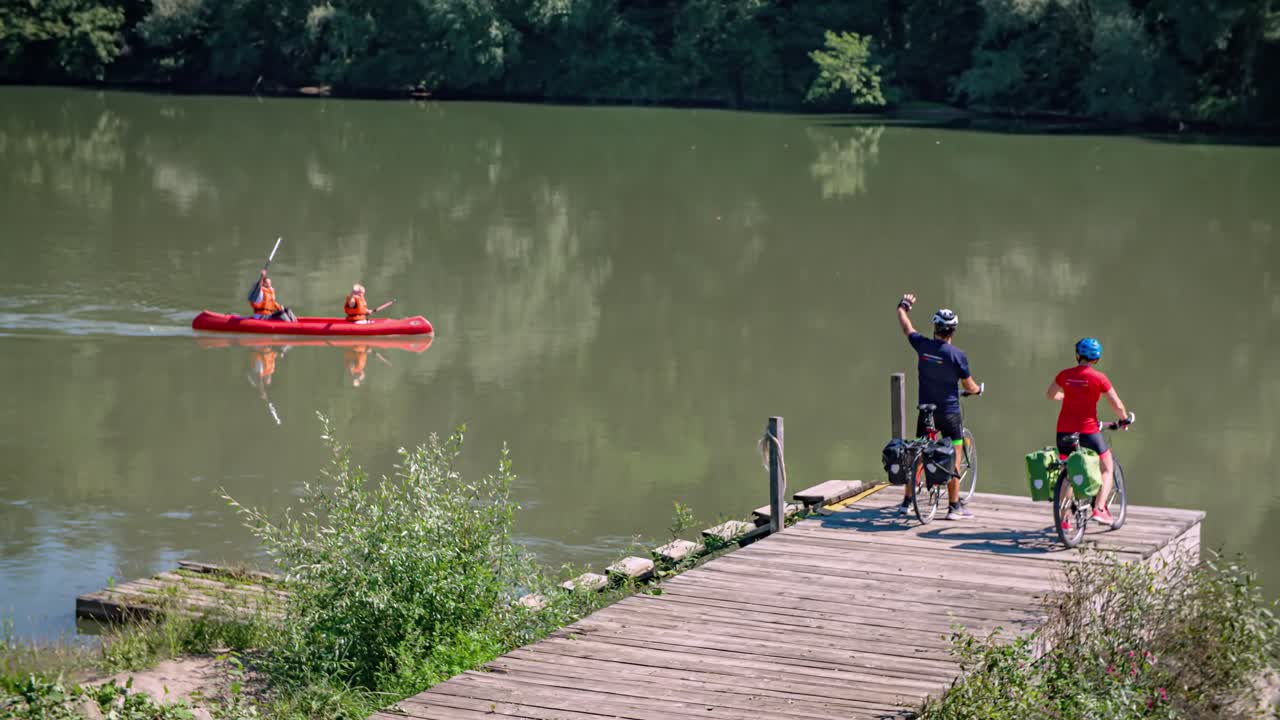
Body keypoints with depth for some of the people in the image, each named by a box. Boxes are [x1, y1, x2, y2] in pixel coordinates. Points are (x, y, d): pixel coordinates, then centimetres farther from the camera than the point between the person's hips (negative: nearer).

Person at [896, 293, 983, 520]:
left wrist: (902, 307, 33)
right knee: (954, 458, 4)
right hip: (949, 413, -3)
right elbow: (969, 386, -5)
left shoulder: (923, 346, -7)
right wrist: (978, 389, 19)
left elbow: (906, 326, 13)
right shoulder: (957, 355, -15)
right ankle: (954, 506, 4)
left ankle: (907, 502, 17)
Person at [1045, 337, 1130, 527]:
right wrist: (1124, 419, 16)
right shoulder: (1098, 378, -9)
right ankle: (1099, 508, -2)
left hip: (1064, 431, 4)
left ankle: (1064, 518, 14)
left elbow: (1050, 394, 19)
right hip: (1088, 431, -4)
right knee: (1108, 468, 14)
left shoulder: (1065, 375, 1)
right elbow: (1117, 406, -4)